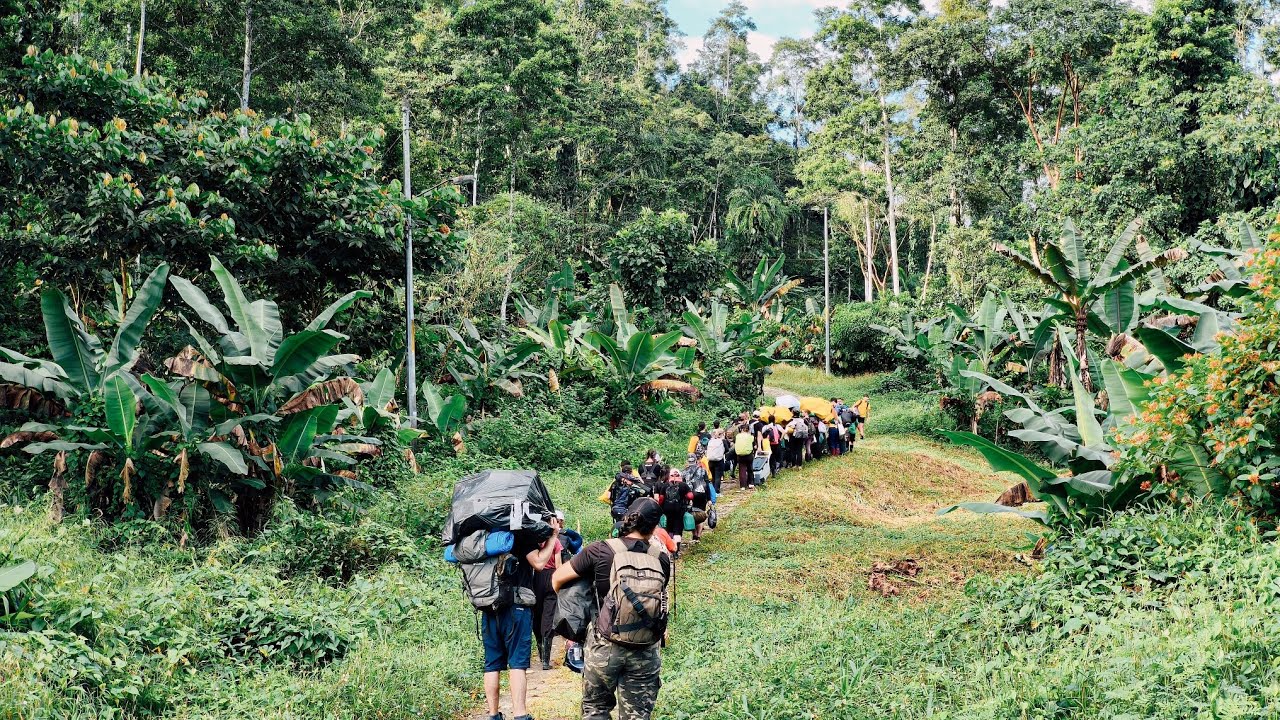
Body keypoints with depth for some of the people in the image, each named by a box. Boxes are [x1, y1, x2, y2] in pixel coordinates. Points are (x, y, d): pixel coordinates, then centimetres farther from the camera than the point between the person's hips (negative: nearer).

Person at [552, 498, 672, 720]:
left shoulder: (600, 551, -9)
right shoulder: (662, 558, -4)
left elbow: (558, 578, -1)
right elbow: (661, 597, 8)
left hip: (605, 646, -1)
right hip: (646, 651, 1)